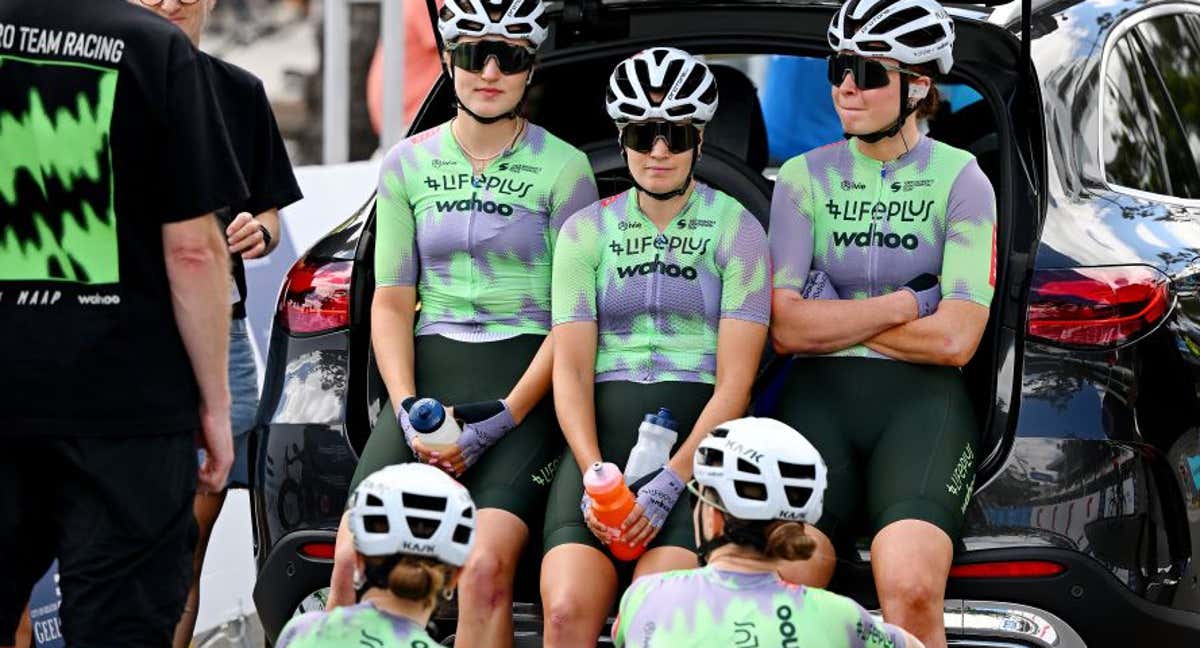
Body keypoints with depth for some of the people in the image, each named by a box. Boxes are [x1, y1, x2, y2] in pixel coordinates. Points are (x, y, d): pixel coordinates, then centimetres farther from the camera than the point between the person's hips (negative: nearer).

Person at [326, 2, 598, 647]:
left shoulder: (563, 168, 2)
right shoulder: (409, 164, 12)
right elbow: (392, 300, 10)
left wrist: (502, 419, -12)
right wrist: (409, 413, -7)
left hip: (522, 381, -3)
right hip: (428, 376, 3)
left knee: (485, 568, -26)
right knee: (355, 557, -19)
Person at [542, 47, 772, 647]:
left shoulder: (737, 230, 6)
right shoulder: (587, 230, 13)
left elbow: (734, 382, -2)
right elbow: (571, 371, 7)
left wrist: (668, 485, -14)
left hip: (699, 437, -2)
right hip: (601, 435, 2)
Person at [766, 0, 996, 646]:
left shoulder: (961, 180, 5)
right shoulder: (805, 176, 11)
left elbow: (955, 340, -4)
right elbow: (786, 327, 2)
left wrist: (833, 316, 0)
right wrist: (909, 304, -3)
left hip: (921, 397, -2)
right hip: (819, 393, 2)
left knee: (910, 588, -29)